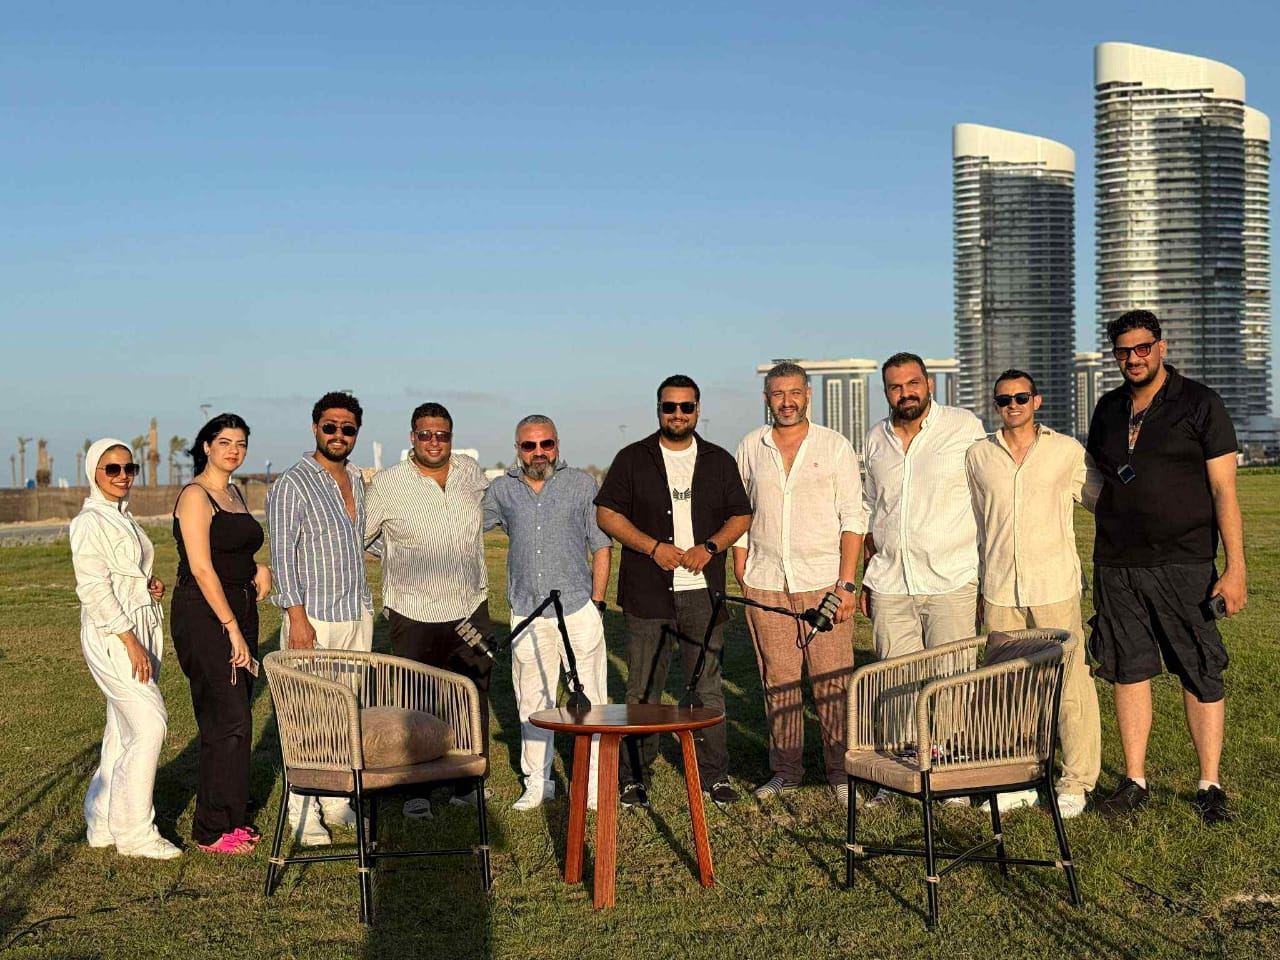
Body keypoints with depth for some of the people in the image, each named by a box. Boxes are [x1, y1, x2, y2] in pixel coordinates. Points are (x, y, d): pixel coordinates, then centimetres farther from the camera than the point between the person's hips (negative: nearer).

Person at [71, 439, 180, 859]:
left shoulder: (124, 517, 16)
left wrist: (150, 585, 5)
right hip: (111, 634, -9)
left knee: (124, 732, 11)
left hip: (141, 627, 9)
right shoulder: (90, 521, -11)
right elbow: (93, 588, -17)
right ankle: (134, 832, -2)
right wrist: (129, 641, -20)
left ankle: (103, 823, 20)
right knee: (149, 726, -12)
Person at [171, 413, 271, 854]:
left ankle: (231, 817, 20)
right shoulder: (195, 496, -12)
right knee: (227, 721, -7)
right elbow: (201, 568, -18)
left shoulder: (235, 493, 14)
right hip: (204, 615, -8)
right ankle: (212, 830, 3)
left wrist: (258, 569, 4)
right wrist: (233, 630, -20)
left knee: (234, 718, 11)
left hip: (238, 610, 8)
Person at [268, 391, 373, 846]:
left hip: (358, 615, 7)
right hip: (313, 619, -7)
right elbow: (283, 555, -12)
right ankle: (302, 815, 4)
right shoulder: (292, 484, -8)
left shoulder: (357, 480, 14)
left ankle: (336, 802, 21)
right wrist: (297, 616, -18)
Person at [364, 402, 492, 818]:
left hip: (472, 609, 4)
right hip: (415, 615, -4)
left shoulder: (471, 472, 5)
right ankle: (415, 790, 13)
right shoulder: (387, 483, -7)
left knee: (473, 701, 9)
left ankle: (469, 784, 22)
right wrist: (400, 555, 1)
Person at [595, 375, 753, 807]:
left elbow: (741, 516, 12)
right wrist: (653, 547, -11)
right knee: (642, 689, 3)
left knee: (709, 687, 5)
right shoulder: (632, 459, 5)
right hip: (646, 593, -1)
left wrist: (710, 547, -7)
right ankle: (634, 776, 13)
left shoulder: (719, 461, 11)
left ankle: (715, 774, 14)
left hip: (702, 592, 1)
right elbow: (607, 513, 1)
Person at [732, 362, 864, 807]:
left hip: (824, 581, -2)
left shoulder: (834, 446, 3)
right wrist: (740, 578, 6)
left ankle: (841, 771, 9)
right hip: (766, 582, 2)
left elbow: (852, 517, 0)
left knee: (833, 682, -2)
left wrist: (847, 582, -8)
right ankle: (785, 770, 17)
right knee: (778, 680, 6)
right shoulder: (750, 448, 9)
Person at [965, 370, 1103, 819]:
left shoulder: (1067, 451, 2)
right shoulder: (977, 457, 9)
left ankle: (1075, 784, 10)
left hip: (1055, 586, -2)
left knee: (1070, 684, -2)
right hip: (999, 591, 3)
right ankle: (1019, 781, 19)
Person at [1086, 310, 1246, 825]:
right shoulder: (1108, 409, 12)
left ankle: (1209, 786, 11)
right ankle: (1134, 781, 16)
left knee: (1201, 675, 0)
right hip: (1117, 565, 4)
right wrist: (1096, 560, 14)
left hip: (1184, 563, -4)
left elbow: (1224, 491, -5)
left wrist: (1235, 568, -12)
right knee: (1128, 671, 7)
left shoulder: (1199, 404, -2)